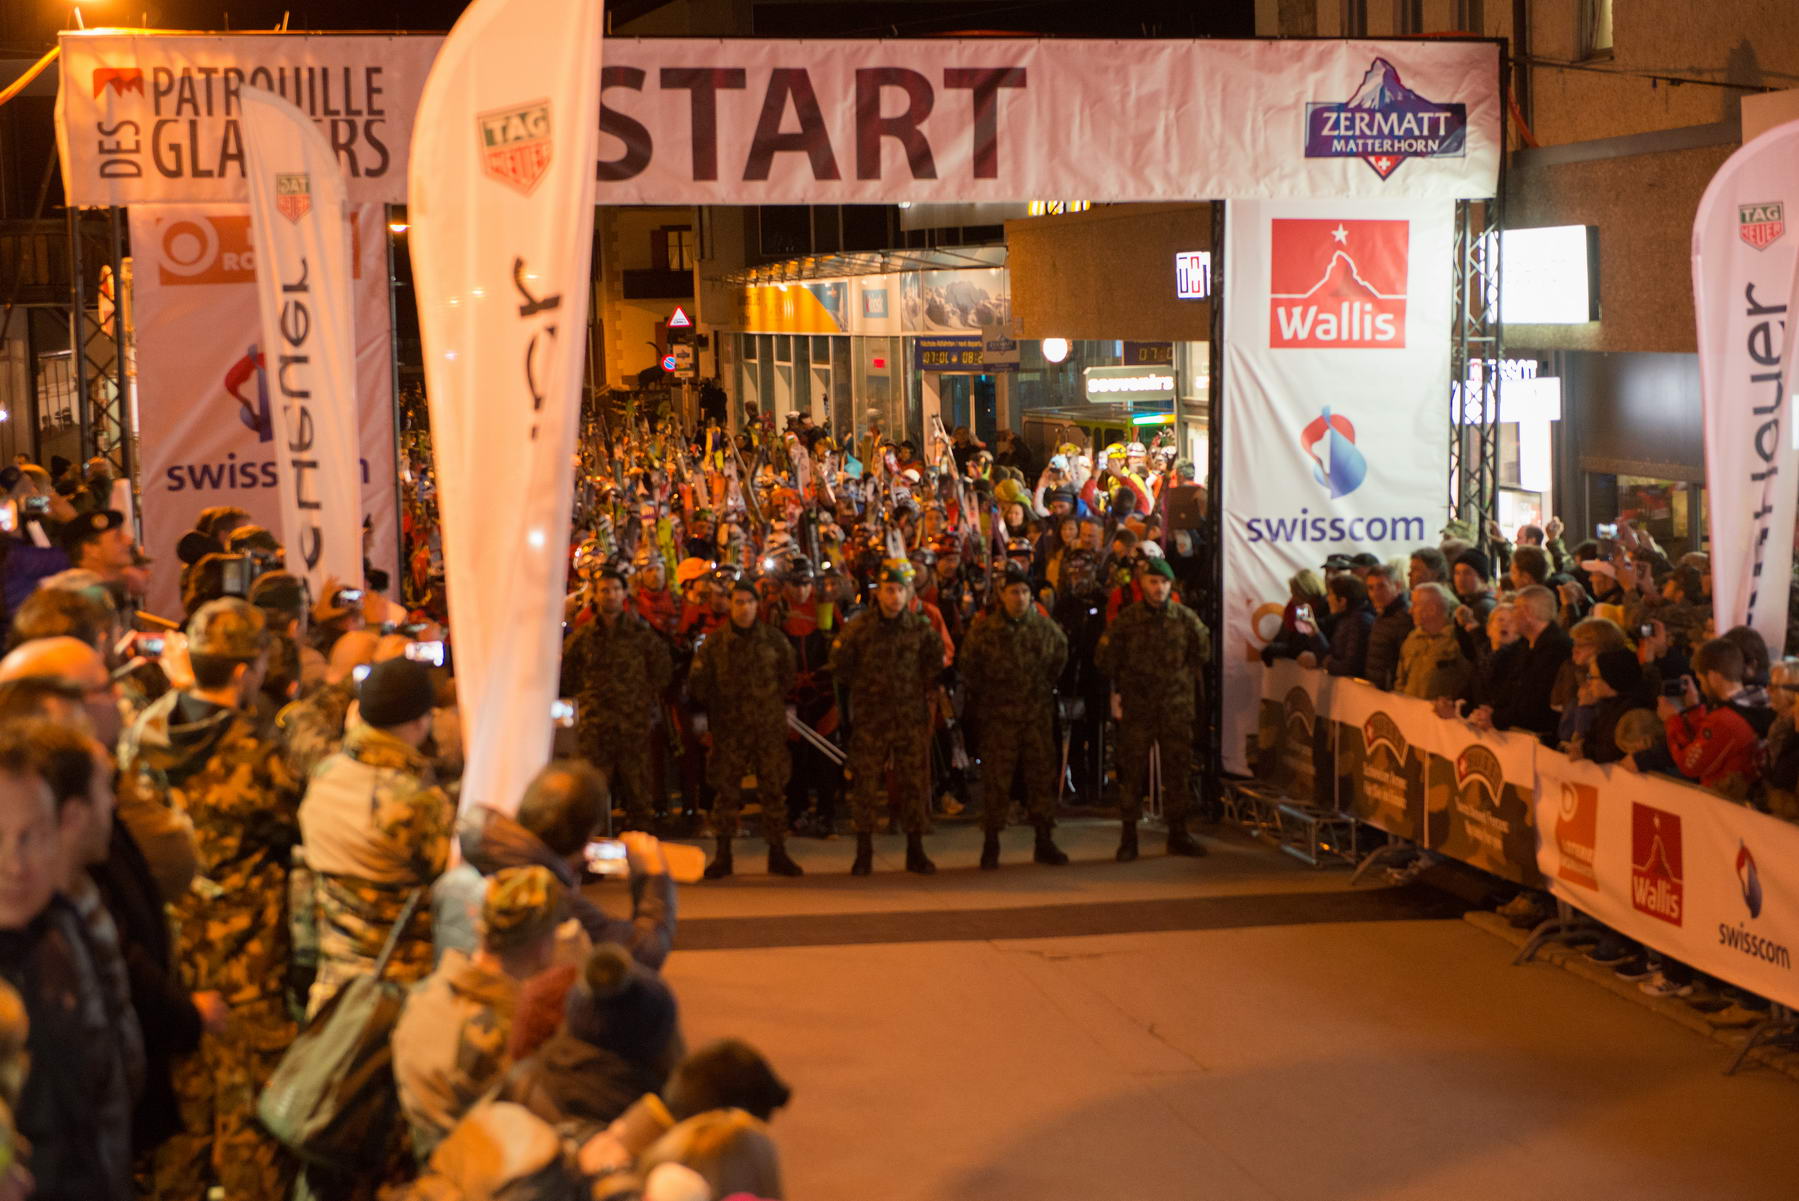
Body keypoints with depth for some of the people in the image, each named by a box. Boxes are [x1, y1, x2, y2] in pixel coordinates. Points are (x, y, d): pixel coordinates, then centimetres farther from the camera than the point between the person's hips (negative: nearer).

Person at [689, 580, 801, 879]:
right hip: (729, 728, -1)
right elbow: (698, 683, 6)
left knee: (774, 788, 2)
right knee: (726, 790, 0)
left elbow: (787, 676, 15)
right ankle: (723, 856, 8)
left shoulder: (774, 639, 4)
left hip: (769, 727, 1)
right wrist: (715, 708, 5)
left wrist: (772, 701, 10)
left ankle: (777, 853, 11)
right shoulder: (714, 642, 2)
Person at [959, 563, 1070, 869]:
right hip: (997, 716, -3)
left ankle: (1044, 841, 13)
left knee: (1042, 775, 5)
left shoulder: (1045, 627, 2)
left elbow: (1060, 654, 20)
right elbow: (966, 665, 6)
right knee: (995, 778, -2)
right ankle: (990, 844, 5)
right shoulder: (984, 629, -5)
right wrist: (984, 694, 7)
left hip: (1037, 714, 3)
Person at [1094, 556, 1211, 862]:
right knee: (1132, 770, -2)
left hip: (1176, 706, 2)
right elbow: (1104, 656, 5)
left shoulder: (1185, 617, 2)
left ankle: (1178, 834, 17)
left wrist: (1185, 676, 12)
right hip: (1137, 707, -2)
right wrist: (1123, 682, 7)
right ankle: (1128, 837, 3)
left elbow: (1203, 651, 17)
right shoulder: (1128, 618, -2)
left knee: (1177, 769, 7)